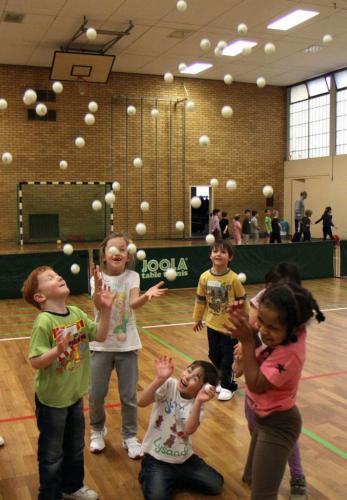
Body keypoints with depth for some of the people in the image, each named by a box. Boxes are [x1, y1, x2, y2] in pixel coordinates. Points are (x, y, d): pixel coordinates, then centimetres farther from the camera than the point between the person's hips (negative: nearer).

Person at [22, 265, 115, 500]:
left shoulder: (76, 313, -5)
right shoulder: (44, 322, -24)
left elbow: (100, 336, 0)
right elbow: (35, 362, -25)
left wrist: (106, 310, -12)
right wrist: (58, 350, -41)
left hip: (75, 394, 7)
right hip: (51, 399, -6)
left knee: (76, 447, 24)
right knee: (52, 454, 13)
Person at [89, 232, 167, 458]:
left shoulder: (132, 277, -5)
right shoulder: (97, 279, -7)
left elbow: (133, 303, -22)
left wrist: (146, 296, -44)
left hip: (127, 344, 0)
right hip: (102, 344, 0)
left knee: (129, 395, 6)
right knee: (96, 394, 7)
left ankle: (130, 437, 26)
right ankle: (98, 431, 34)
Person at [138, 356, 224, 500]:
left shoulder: (197, 402, -6)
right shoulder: (168, 385, -13)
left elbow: (189, 430, -26)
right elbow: (141, 402, -29)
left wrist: (198, 402, -39)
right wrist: (160, 378, -40)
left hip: (184, 459, 4)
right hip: (156, 458, -4)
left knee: (216, 485, -5)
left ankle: (172, 480, 14)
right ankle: (148, 478, 10)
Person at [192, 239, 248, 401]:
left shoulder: (233, 278, -18)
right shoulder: (205, 277, -9)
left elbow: (242, 301, -8)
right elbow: (200, 299, 4)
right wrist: (197, 318, 12)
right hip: (212, 324, 4)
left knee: (227, 358, 5)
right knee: (214, 356, 17)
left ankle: (228, 386, 24)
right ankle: (223, 380, 38)